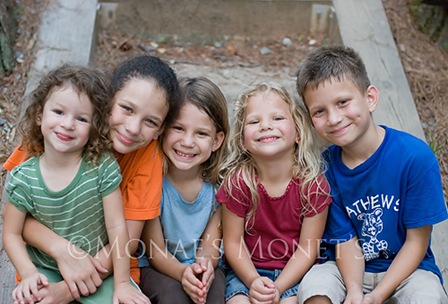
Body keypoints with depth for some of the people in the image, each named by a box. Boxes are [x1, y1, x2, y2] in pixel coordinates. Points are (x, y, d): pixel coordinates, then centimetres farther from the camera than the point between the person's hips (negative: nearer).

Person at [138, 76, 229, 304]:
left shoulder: (217, 184, -11)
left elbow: (210, 249, -6)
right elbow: (155, 252, -12)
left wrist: (205, 266, -30)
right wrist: (182, 272, -32)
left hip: (201, 270, 2)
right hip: (155, 269, -2)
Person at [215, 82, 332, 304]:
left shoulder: (313, 184, -13)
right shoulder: (237, 182, -13)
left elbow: (307, 248, -10)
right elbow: (233, 242, -7)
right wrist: (253, 282, -21)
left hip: (294, 272, 0)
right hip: (247, 270, 1)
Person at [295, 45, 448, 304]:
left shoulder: (416, 157, -18)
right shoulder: (326, 166, -10)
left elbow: (417, 241, -12)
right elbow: (346, 240, -6)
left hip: (406, 268, -1)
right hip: (349, 268, 1)